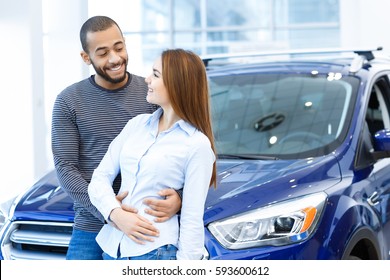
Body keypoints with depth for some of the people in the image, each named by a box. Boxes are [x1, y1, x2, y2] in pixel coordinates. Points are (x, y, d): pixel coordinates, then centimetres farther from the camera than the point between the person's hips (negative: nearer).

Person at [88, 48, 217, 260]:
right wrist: (115, 213, -10)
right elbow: (100, 177, 8)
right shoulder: (137, 124, 10)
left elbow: (192, 220, -8)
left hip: (155, 252, -5)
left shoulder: (197, 144, -7)